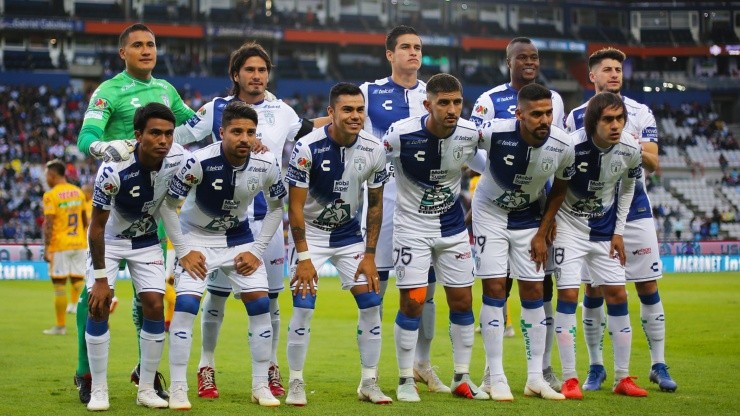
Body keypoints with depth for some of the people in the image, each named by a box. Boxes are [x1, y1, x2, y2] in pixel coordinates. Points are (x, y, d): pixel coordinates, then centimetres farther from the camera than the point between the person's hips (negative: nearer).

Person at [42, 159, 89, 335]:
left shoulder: (51, 195, -10)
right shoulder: (78, 192, 8)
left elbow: (49, 224, -15)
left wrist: (46, 248, -13)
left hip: (60, 246, -5)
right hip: (79, 244, 5)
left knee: (59, 285, 1)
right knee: (79, 281, 8)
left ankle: (61, 326, 4)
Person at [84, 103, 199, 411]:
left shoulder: (179, 160, -24)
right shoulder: (114, 169, -34)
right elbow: (97, 226, -23)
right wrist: (100, 278, -20)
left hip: (146, 240, 3)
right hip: (109, 239, -3)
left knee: (155, 306, -6)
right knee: (98, 306, -13)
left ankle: (146, 389, 6)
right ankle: (98, 390, -2)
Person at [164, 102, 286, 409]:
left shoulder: (267, 164, -17)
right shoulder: (199, 162, -27)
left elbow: (276, 208, 1)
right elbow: (168, 206, -16)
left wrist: (256, 251, -5)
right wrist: (184, 252, -16)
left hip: (239, 239, 3)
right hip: (196, 237, -3)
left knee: (260, 304, -5)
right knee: (186, 304, -17)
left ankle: (260, 386, 7)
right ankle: (178, 389, -9)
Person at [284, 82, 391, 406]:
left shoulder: (373, 150, -12)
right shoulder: (308, 147, -23)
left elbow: (375, 205, -1)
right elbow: (295, 206, -17)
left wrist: (369, 255, -4)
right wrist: (304, 257, -19)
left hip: (349, 234, 4)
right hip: (310, 233, -3)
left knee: (371, 303, -4)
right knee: (303, 307, -12)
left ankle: (369, 382, 7)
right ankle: (295, 383, 3)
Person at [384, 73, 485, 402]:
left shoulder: (471, 135, -12)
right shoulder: (401, 134, -22)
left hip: (453, 227, 4)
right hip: (412, 227, -3)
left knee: (462, 301, 5)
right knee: (412, 302, -6)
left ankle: (462, 378, 17)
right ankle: (406, 380, 7)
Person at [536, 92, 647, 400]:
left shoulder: (630, 150, -13)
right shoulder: (571, 146, -26)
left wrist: (619, 232, 4)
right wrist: (541, 234, -14)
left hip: (605, 230, 4)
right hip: (569, 227, -4)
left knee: (618, 295, 2)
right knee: (568, 294, -11)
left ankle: (623, 378, 11)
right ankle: (569, 379, -5)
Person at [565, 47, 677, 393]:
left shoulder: (640, 113, 3)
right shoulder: (577, 117, 5)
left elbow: (653, 164, -6)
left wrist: (637, 149, -25)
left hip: (634, 212, 0)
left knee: (648, 288, 0)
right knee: (593, 291, 1)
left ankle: (659, 366, 8)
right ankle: (596, 367, 11)